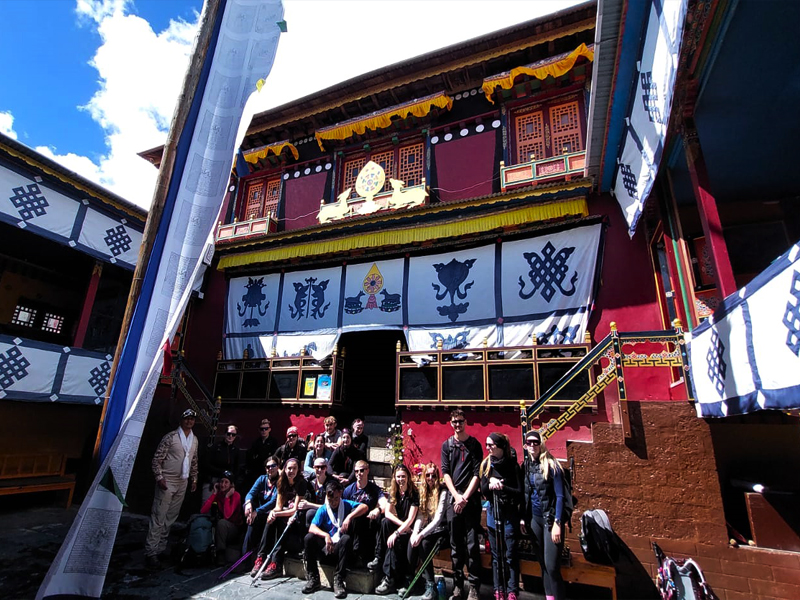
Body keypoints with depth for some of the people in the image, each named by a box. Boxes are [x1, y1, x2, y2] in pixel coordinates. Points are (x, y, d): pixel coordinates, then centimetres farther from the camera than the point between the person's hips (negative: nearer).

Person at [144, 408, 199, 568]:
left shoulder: (194, 439, 8)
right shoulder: (171, 437, -10)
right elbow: (157, 458, -10)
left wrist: (194, 478, 14)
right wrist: (159, 477, -16)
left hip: (182, 483, 6)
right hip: (167, 481, -6)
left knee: (171, 517, 11)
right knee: (159, 517, -3)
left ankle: (161, 547, 22)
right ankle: (150, 552, 6)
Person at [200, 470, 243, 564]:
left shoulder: (236, 495, -15)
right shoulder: (217, 494, -2)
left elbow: (227, 515, -28)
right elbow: (203, 511, -15)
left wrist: (227, 496, -23)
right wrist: (214, 493, -14)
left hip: (233, 530, -5)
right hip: (220, 528, 5)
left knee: (222, 522, -31)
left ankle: (220, 554, -18)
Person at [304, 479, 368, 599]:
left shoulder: (347, 504, 0)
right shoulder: (322, 510, 2)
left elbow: (364, 507, -17)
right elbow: (312, 528, -13)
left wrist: (349, 517, -30)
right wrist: (326, 535, -30)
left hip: (340, 546, -2)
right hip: (326, 544, 2)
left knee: (346, 539, -35)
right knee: (308, 538, -23)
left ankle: (338, 580, -25)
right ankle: (313, 579, -12)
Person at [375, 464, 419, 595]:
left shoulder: (413, 493, -13)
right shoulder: (393, 492, 3)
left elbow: (410, 519, -20)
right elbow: (387, 513, -5)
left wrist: (397, 533, -30)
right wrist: (402, 524, -17)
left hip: (410, 528, -5)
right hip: (398, 525, 5)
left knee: (395, 541, -31)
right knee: (385, 521, -26)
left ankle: (390, 579, -17)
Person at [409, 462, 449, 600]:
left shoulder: (443, 492, -13)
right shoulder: (423, 492, 8)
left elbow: (438, 518, -21)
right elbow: (420, 515, 2)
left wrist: (421, 535, -29)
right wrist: (415, 532, -17)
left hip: (440, 530, -5)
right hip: (427, 529, 5)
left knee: (423, 543, -30)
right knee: (412, 542, -24)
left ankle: (431, 585, -18)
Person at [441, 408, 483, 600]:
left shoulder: (475, 444, 1)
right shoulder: (446, 445, 7)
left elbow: (477, 473, -3)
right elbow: (445, 472, 3)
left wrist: (465, 497, -9)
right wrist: (456, 496, -7)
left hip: (471, 498, -2)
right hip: (453, 498, 2)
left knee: (472, 544, -1)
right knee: (455, 544, 7)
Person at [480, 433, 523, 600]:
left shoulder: (512, 465, -7)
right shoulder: (486, 465, 2)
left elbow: (519, 492, -7)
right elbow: (483, 491, 1)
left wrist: (503, 487, -23)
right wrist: (490, 483, -19)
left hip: (510, 513, -3)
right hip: (493, 512, 3)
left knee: (510, 554, 1)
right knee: (495, 553, 11)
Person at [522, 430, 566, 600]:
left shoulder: (551, 465, -11)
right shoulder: (526, 466, 4)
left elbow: (559, 496, -12)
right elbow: (526, 494, 10)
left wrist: (557, 522, -17)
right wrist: (523, 517, 7)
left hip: (550, 518, -5)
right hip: (534, 518, 5)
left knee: (552, 565, -6)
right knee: (542, 562, 13)